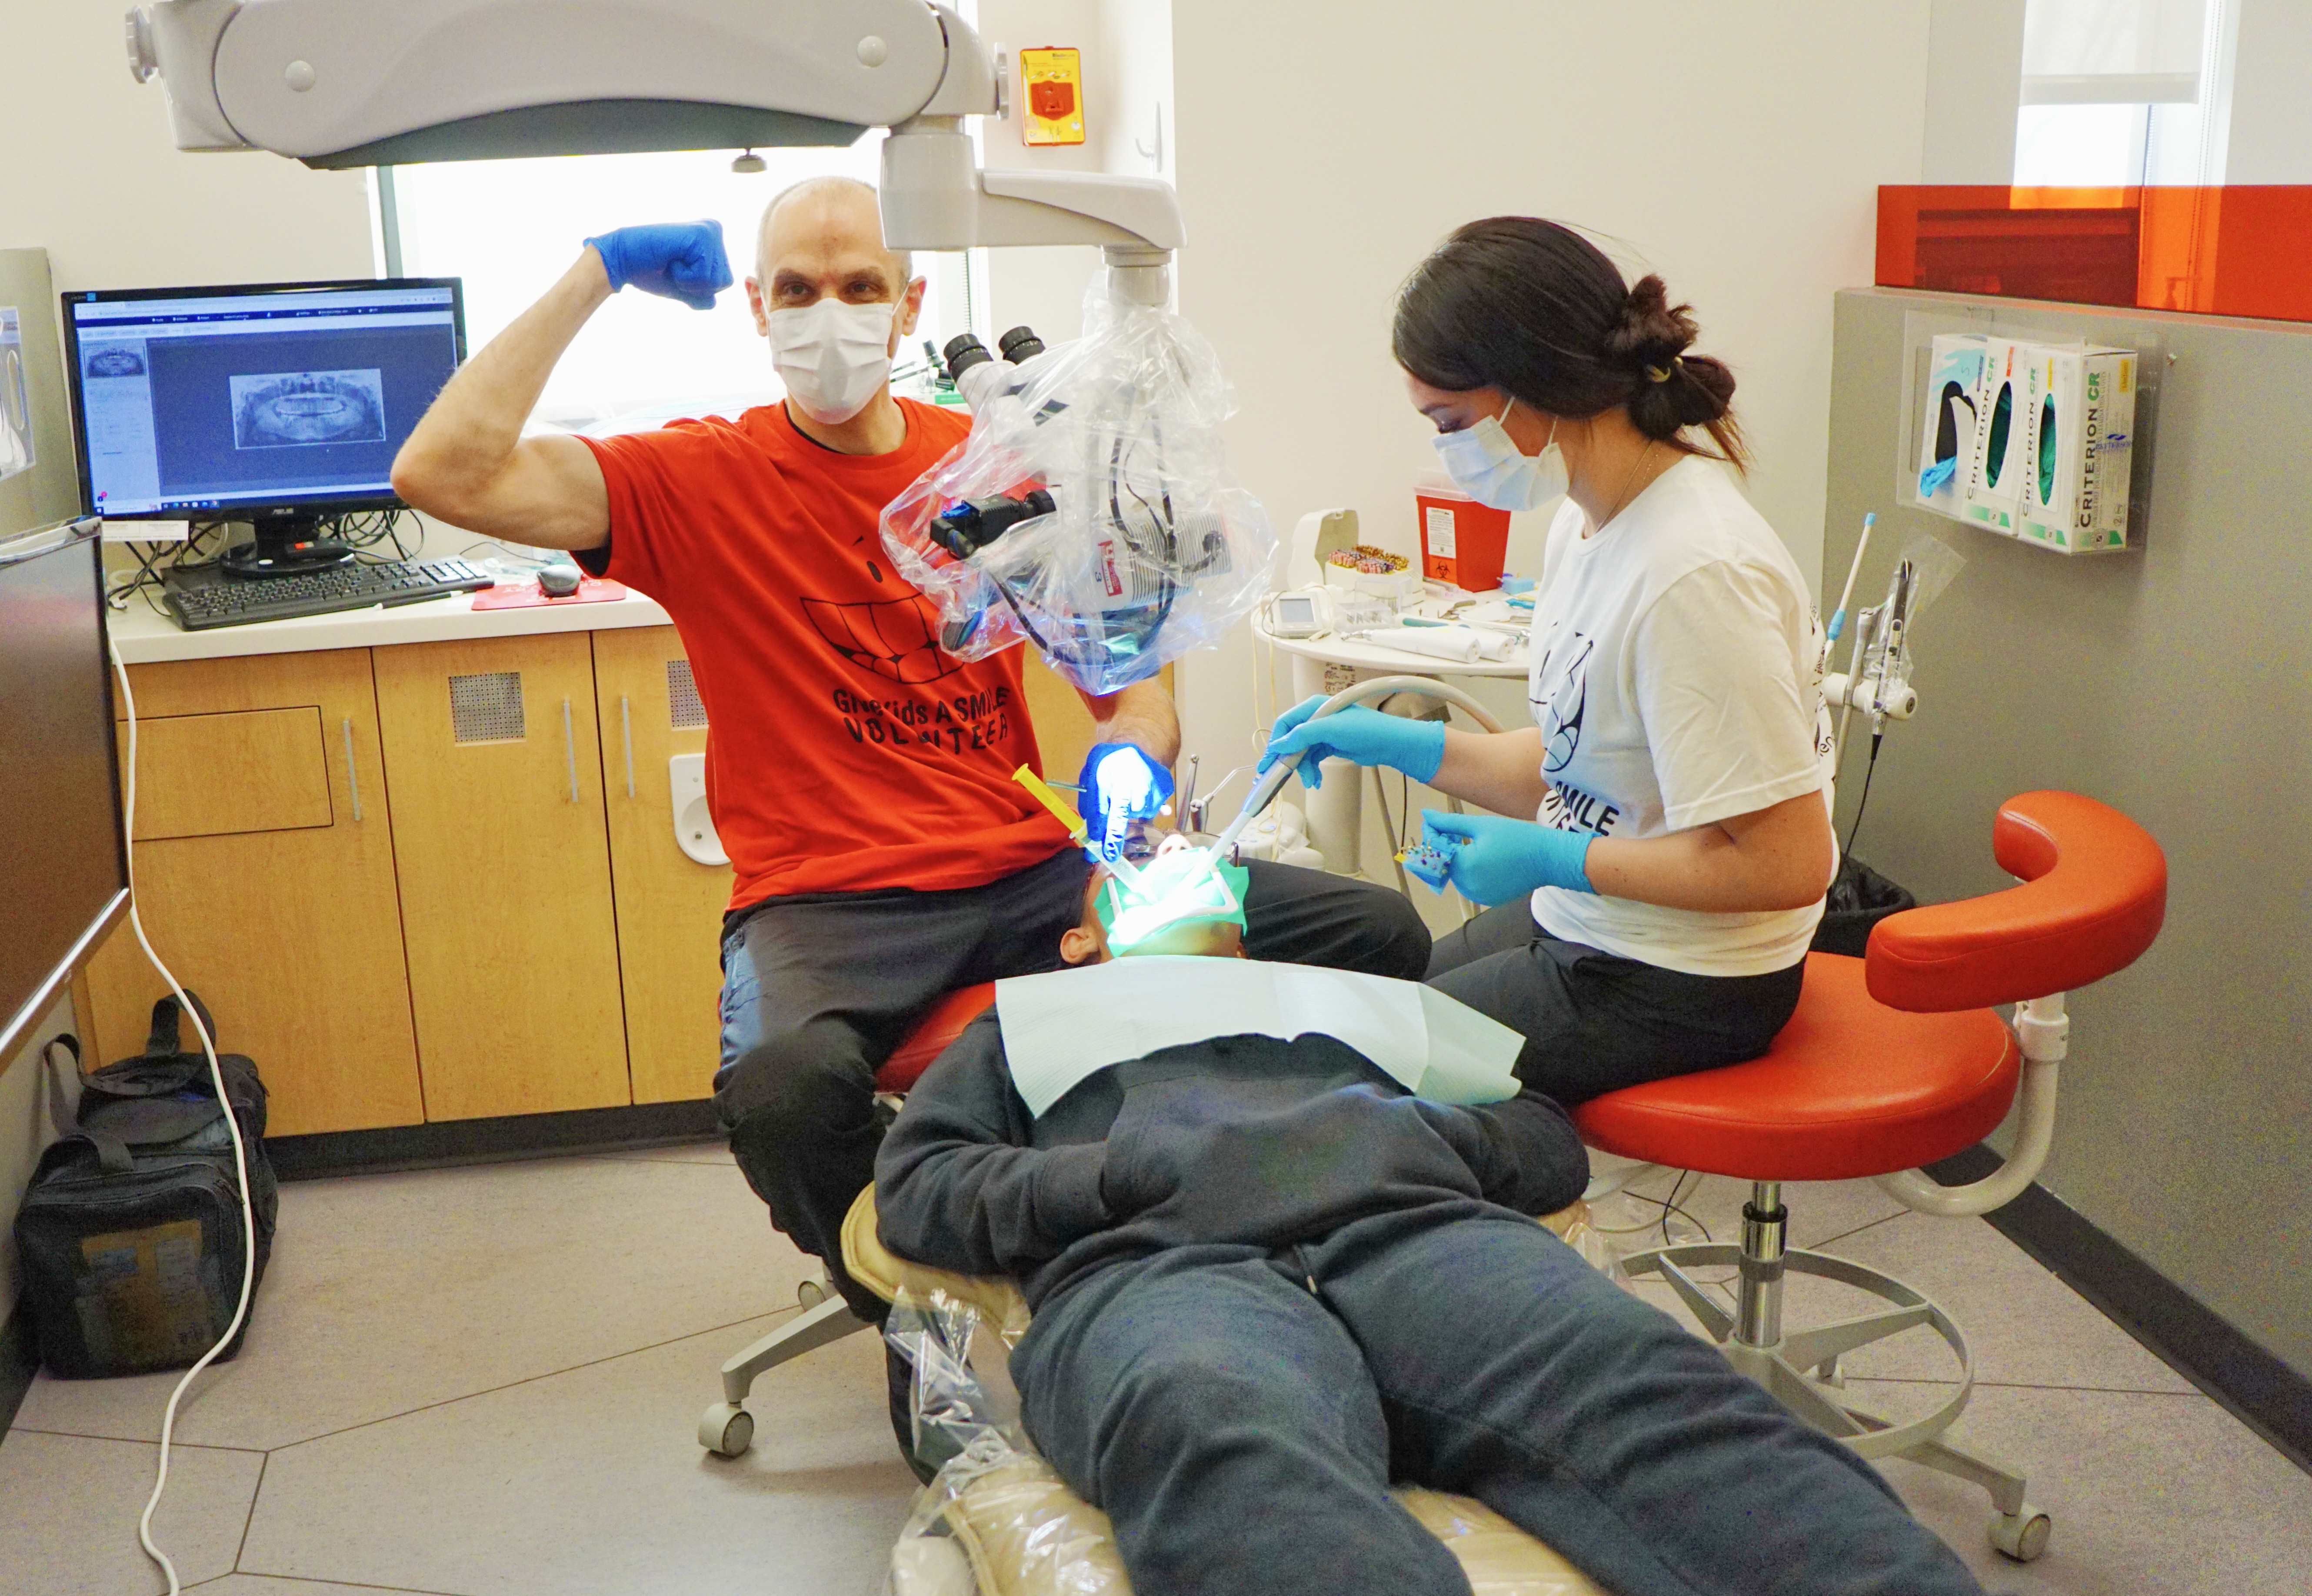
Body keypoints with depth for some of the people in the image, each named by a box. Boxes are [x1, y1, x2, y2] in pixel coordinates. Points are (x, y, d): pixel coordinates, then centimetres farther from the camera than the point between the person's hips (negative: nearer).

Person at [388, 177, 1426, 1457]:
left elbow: (1133, 692, 13)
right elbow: (444, 474, -12)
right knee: (787, 1088, -39)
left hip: (1023, 873, 4)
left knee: (1376, 933, -10)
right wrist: (594, 276, -8)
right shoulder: (700, 482, 2)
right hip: (822, 906, -3)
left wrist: (1127, 759, -11)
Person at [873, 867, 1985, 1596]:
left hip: (1422, 1230, 3)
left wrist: (1429, 1136, 6)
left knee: (1656, 1398, -32)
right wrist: (1122, 1174, 2)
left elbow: (1550, 1142, 30)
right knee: (1230, 1454, -42)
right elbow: (914, 1188, 19)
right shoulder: (1033, 1020, 38)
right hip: (1153, 1268, -2)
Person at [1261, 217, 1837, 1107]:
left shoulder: (1695, 575, -28)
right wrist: (1393, 742, 4)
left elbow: (1787, 862, -26)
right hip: (1581, 926, 9)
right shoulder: (1585, 524, 2)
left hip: (1674, 990, -9)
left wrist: (1554, 860, -21)